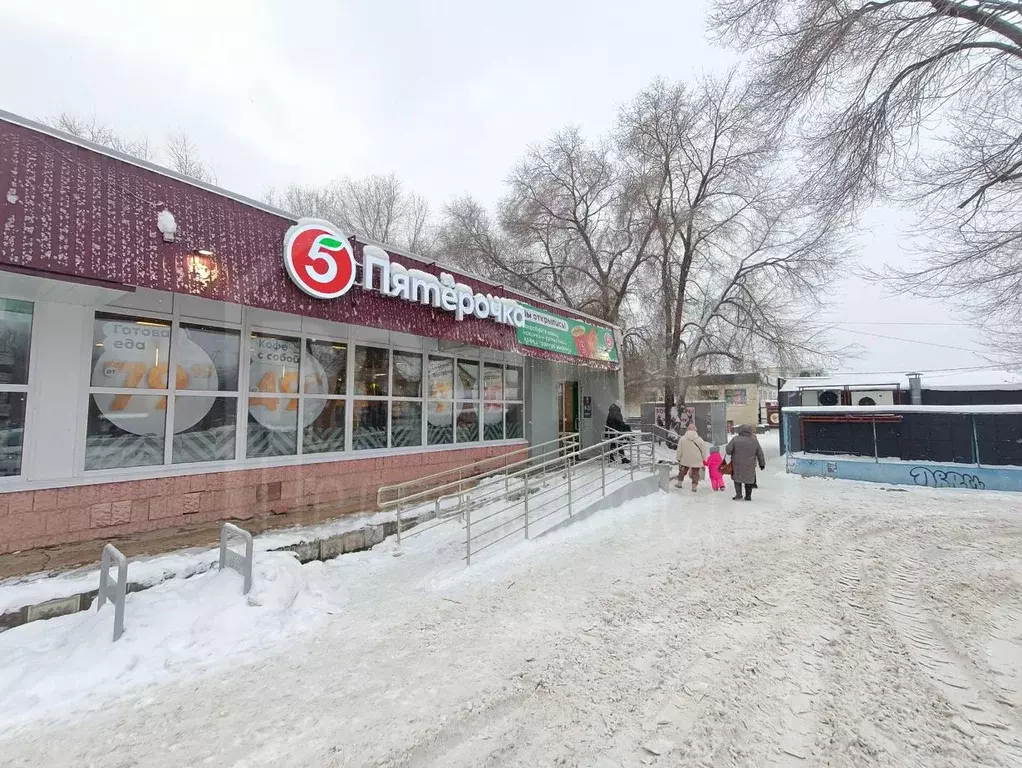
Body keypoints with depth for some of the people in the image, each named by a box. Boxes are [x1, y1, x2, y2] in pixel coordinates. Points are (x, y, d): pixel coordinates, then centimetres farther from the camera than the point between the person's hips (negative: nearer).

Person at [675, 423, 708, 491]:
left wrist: (679, 459, 9)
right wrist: (704, 460, 13)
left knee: (682, 471, 21)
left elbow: (679, 450, -3)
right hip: (696, 461, -1)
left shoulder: (682, 439, -8)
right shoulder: (700, 439, -8)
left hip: (685, 460, 1)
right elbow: (703, 451, 0)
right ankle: (694, 487, 16)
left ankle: (679, 483, 30)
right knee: (695, 474, 12)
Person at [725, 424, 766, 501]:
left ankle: (738, 494, 6)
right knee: (749, 480, 16)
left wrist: (733, 454, 9)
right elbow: (760, 454, 7)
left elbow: (728, 449, -13)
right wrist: (762, 464, 17)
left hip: (737, 464, -2)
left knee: (737, 479, 15)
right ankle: (748, 496, 21)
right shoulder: (754, 441, -1)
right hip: (750, 466, 2)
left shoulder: (735, 439, -10)